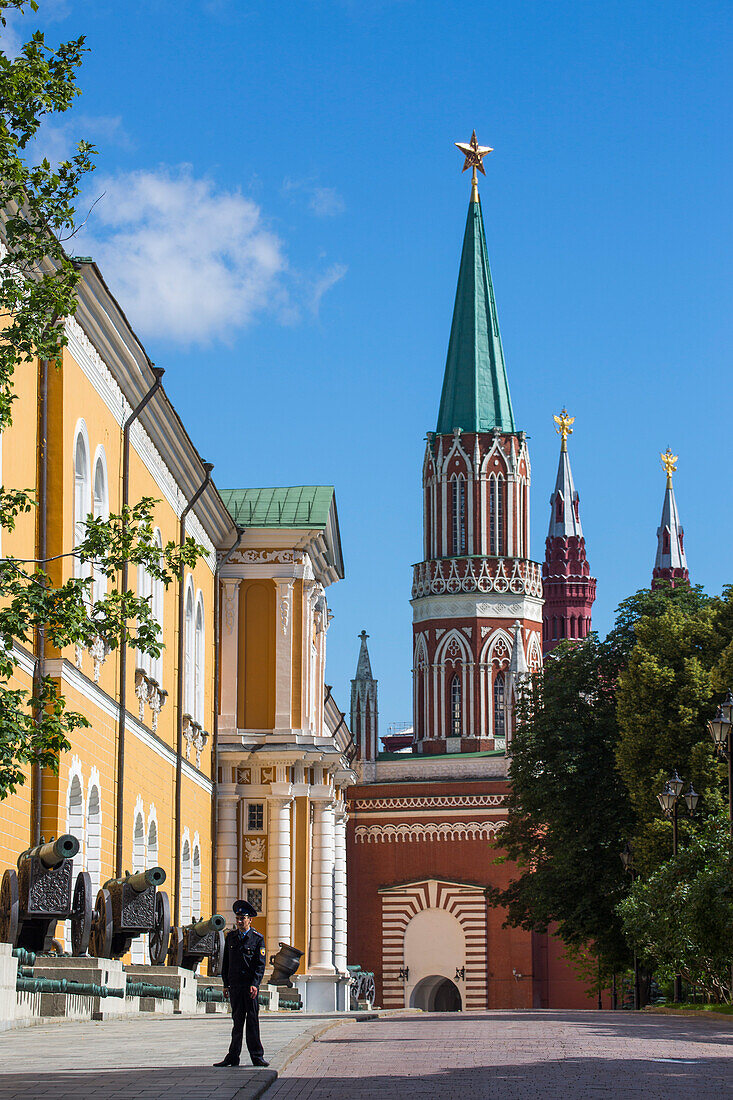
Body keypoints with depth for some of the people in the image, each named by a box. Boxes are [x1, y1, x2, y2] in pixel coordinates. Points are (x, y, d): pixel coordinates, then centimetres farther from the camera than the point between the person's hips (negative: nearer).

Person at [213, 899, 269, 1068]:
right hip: (234, 984, 3)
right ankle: (233, 1057, 6)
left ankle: (257, 1057, 3)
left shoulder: (257, 938, 0)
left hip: (250, 985, -3)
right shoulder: (230, 937, 11)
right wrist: (226, 984, 7)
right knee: (237, 1021, 5)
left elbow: (260, 964, -4)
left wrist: (255, 984, -15)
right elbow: (225, 963, 14)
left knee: (253, 1021, -1)